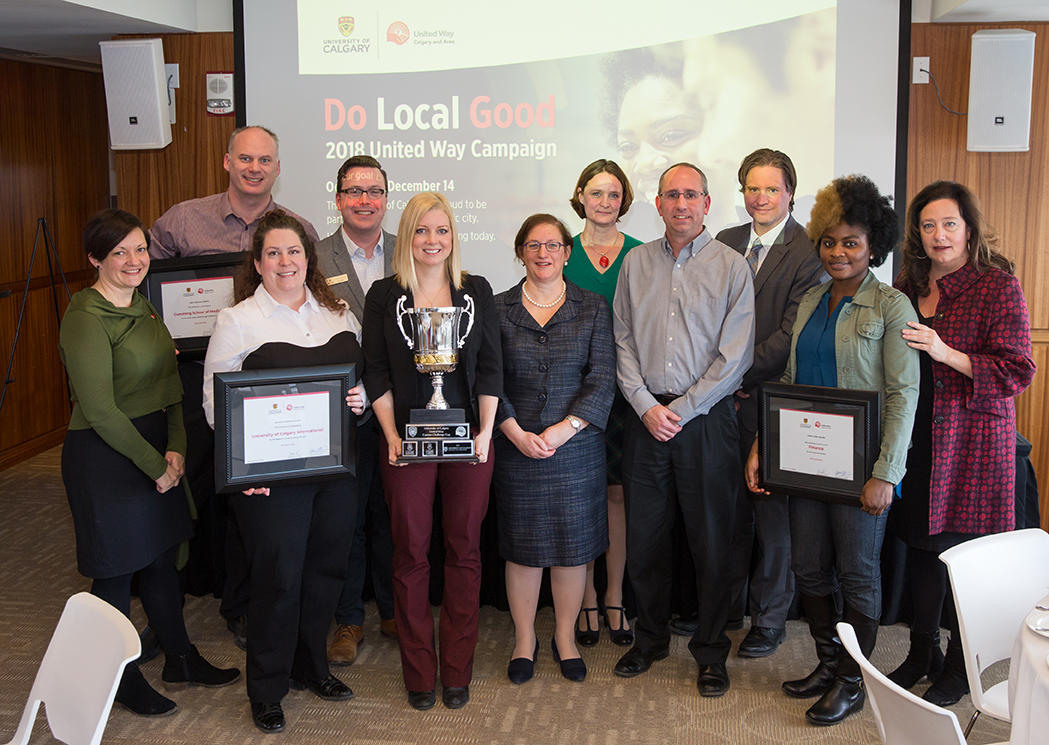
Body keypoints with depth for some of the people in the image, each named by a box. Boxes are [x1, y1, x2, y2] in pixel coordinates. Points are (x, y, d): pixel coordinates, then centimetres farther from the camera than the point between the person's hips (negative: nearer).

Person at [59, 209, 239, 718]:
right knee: (116, 570, 6)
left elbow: (169, 382, 11)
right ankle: (124, 679, 23)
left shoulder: (142, 307, 9)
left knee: (162, 557, 19)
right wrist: (154, 465, -14)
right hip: (103, 454, -8)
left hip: (156, 449, 8)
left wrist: (176, 449, -3)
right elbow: (100, 412, -20)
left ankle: (180, 658, 34)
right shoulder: (86, 318, -17)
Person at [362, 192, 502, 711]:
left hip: (468, 439, 1)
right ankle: (419, 674, 17)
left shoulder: (476, 291, 7)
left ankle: (457, 671, 18)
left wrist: (486, 432, -5)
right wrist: (392, 435, -9)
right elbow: (376, 372, 1)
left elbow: (490, 367, 4)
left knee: (464, 551, 6)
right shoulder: (384, 295, 4)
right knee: (411, 554, 4)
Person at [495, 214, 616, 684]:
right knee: (522, 544, 6)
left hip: (577, 446, 0)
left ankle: (566, 637, 23)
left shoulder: (593, 309, 5)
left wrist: (566, 428, -13)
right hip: (516, 446, 0)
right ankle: (524, 640, 22)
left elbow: (602, 379, -2)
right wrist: (516, 433, -10)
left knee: (573, 543, 6)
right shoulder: (499, 309, 5)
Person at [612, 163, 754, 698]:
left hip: (706, 419, -3)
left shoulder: (731, 266, -1)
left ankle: (710, 650, 20)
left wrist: (681, 409, -10)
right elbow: (623, 343, 7)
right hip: (646, 418, 3)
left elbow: (734, 356, -6)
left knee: (712, 542, 4)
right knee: (644, 537, 9)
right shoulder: (636, 262, 9)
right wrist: (646, 406, -6)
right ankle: (650, 638, 28)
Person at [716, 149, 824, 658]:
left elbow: (792, 334, -15)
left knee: (773, 513, 6)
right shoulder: (725, 243, 11)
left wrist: (740, 376, -13)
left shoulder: (809, 252, -8)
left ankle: (769, 618, 20)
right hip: (724, 398, 5)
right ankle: (726, 606, 29)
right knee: (730, 508, 14)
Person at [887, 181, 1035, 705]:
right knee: (921, 545, 13)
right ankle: (922, 653, 30)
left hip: (973, 442, -6)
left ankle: (959, 669, 17)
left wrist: (946, 353, -23)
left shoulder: (997, 284, -8)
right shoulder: (909, 285, 10)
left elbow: (1017, 372, -13)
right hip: (917, 439, 6)